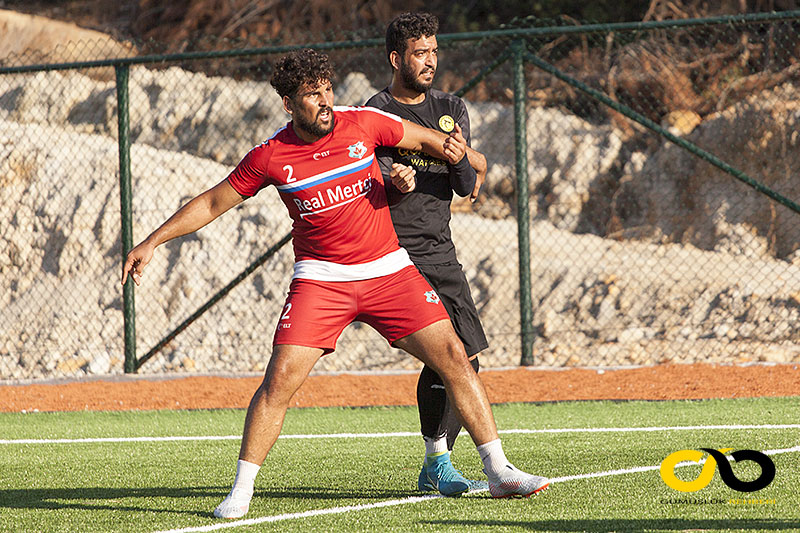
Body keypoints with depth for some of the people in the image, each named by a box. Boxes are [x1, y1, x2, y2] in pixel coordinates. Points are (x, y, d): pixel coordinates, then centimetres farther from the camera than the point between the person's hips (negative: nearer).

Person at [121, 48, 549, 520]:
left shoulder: (363, 123, -4)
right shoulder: (270, 157, -5)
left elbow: (422, 138, 14)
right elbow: (213, 202, 4)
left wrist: (450, 148, -1)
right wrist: (152, 243, 2)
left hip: (388, 269, 1)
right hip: (320, 278, -1)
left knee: (454, 357, -6)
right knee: (280, 379, -15)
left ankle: (500, 472, 3)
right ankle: (241, 492, -3)